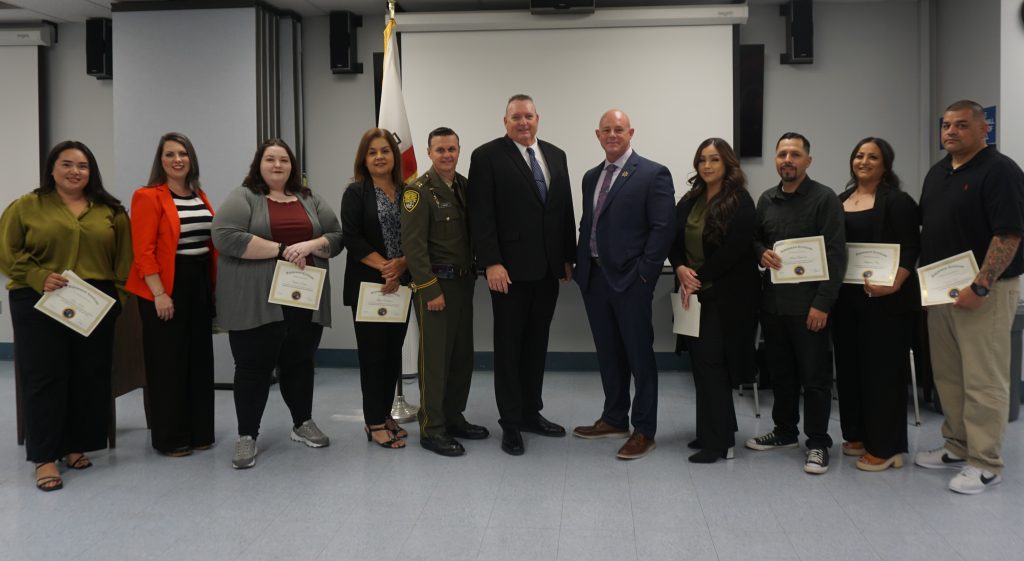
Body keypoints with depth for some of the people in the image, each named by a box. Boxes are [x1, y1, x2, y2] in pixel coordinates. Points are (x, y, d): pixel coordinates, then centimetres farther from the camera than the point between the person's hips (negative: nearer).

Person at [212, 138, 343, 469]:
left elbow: (336, 237, 8)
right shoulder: (242, 197, -1)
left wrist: (309, 245, -13)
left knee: (300, 362, 14)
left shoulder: (311, 200, 13)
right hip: (256, 302, -4)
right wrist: (281, 250, -18)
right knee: (253, 367, 1)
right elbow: (227, 237, -16)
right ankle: (247, 436, 11)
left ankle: (303, 424, 28)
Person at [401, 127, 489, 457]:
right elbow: (413, 245, -15)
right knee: (435, 357, -2)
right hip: (435, 284, -7)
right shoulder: (419, 190, -10)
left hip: (464, 281, 7)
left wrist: (474, 272, 6)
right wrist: (431, 290, -17)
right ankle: (431, 429, 7)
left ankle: (454, 417, 25)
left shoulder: (465, 185, 10)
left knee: (462, 355, 12)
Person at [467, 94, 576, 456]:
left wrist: (568, 258, 10)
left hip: (548, 268, 5)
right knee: (509, 347, 4)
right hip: (510, 269, -5)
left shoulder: (556, 155, 13)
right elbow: (481, 215, -10)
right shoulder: (487, 156, -4)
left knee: (536, 344, 13)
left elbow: (565, 209, 13)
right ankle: (511, 423, 12)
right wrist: (491, 263, -17)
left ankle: (531, 413, 25)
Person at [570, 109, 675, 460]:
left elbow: (664, 227, -11)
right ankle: (614, 419, 29)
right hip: (594, 277, 7)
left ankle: (644, 431, 11)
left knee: (640, 355, 1)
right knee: (608, 353, 15)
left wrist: (645, 273, -15)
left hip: (630, 280, -7)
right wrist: (581, 266, 8)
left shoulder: (653, 174, -6)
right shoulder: (591, 177, 15)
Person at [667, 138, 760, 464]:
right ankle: (717, 433, 21)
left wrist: (699, 278, -14)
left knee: (711, 365, -6)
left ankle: (718, 442, 4)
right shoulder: (689, 201, 12)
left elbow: (733, 251, -15)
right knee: (702, 365, 8)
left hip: (725, 298, -6)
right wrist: (681, 270, -9)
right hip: (694, 294, 6)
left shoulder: (739, 202, -8)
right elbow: (674, 242, 10)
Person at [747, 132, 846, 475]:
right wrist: (761, 253, -4)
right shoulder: (766, 200, 11)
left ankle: (817, 443, 13)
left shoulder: (824, 198, -6)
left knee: (814, 376, 2)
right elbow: (754, 239, 21)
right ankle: (785, 431, 30)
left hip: (808, 304, -5)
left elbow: (836, 254, -10)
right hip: (772, 301, 6)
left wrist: (823, 303, -15)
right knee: (780, 372, 16)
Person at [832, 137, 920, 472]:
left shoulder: (897, 201, -6)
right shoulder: (840, 201, 14)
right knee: (849, 366, 13)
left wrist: (893, 284, -25)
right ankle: (857, 435, 26)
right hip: (845, 298, 7)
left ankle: (885, 447, 6)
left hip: (884, 301, -7)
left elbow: (910, 249, -12)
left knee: (882, 369, -2)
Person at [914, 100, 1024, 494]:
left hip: (983, 292, -8)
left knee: (983, 380, -2)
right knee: (947, 375, 14)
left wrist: (980, 287, -22)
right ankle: (957, 446, 26)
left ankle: (985, 464, 7)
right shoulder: (937, 172, 14)